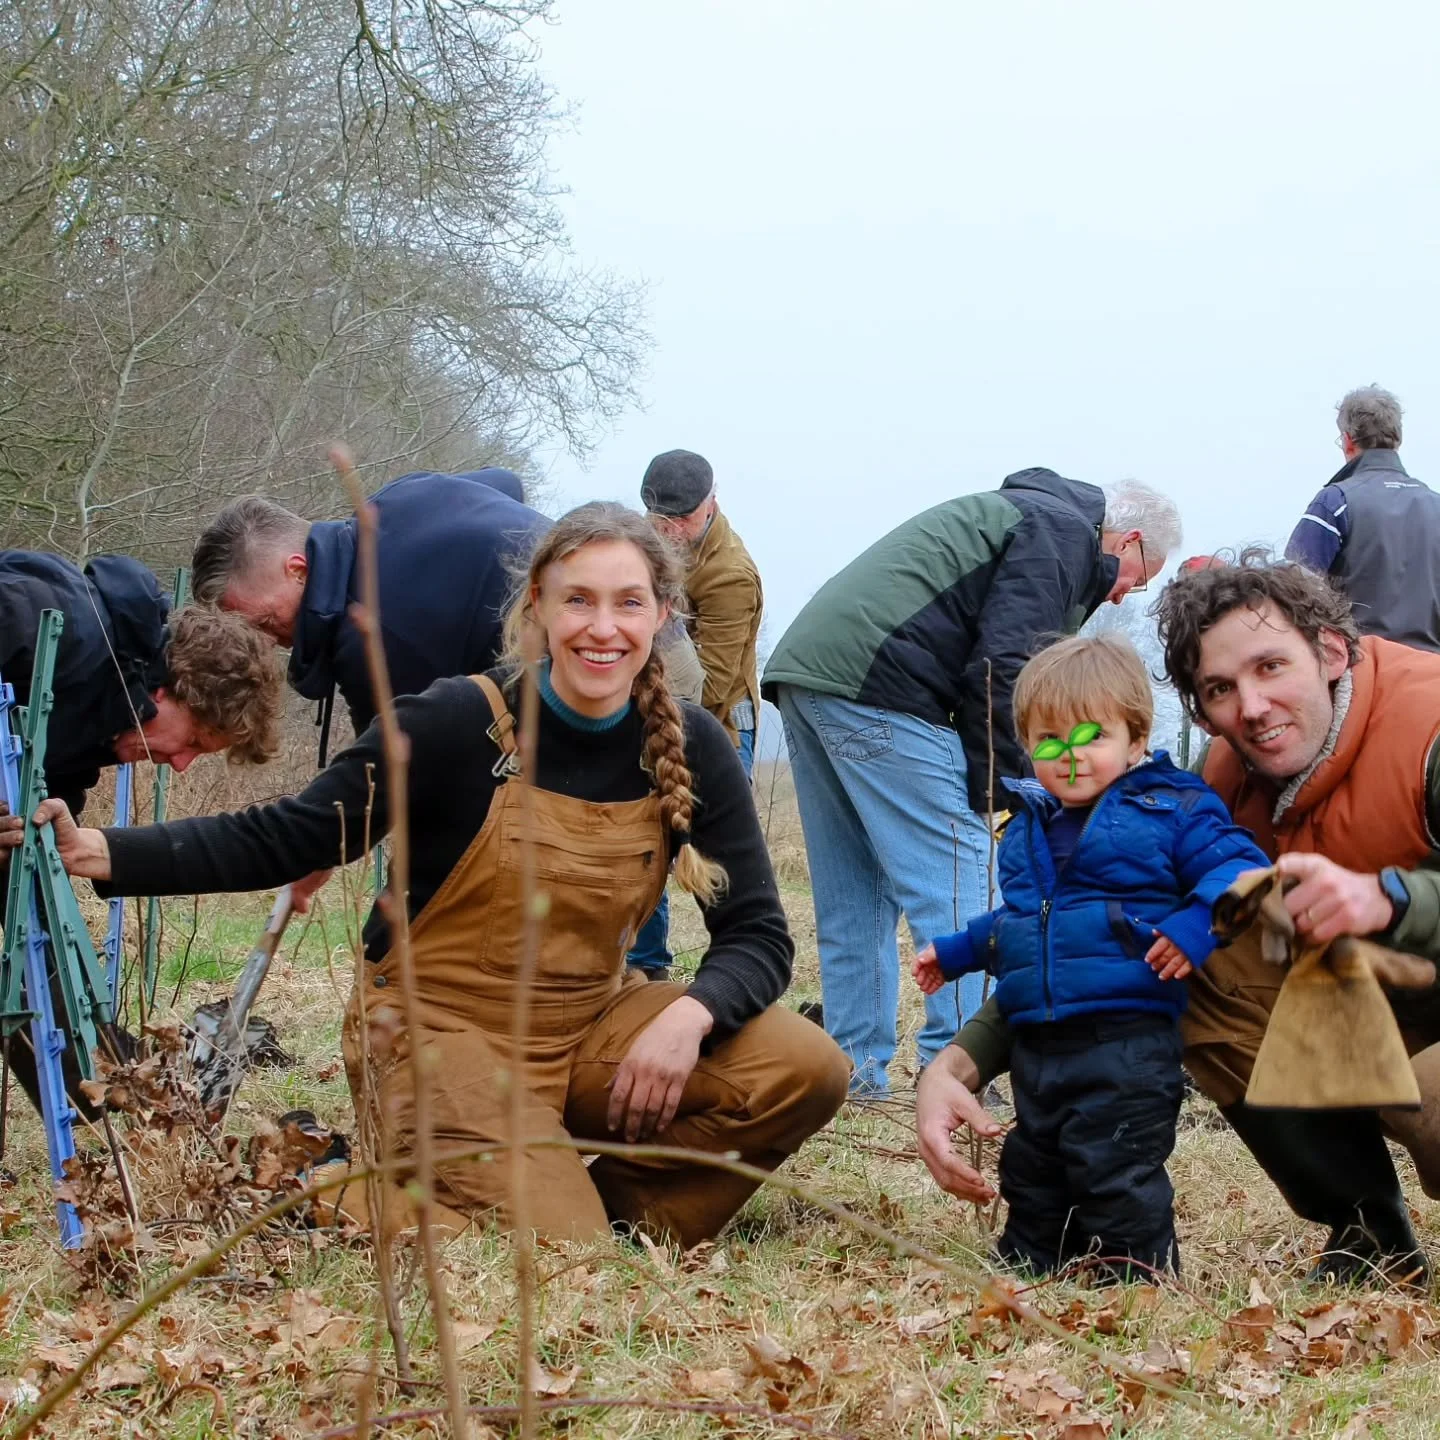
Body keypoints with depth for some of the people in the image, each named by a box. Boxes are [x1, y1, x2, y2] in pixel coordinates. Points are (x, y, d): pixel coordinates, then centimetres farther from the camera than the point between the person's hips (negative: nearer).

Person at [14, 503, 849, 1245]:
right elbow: (284, 838, -12)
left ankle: (611, 1219, 3)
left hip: (586, 1027, 5)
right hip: (439, 1026, -4)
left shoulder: (690, 749, -4)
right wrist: (97, 852, -24)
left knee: (807, 1070, -15)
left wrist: (689, 1016, -27)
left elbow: (758, 932, -4)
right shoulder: (460, 723, -15)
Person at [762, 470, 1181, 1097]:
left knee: (853, 901, 14)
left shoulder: (1018, 513, 30)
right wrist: (1000, 786, -7)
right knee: (959, 882, -6)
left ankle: (857, 1070, 15)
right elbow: (999, 669, -13)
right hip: (872, 684, -10)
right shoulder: (1065, 533, 0)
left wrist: (997, 782, 18)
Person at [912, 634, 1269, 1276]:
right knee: (1033, 1165, 17)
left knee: (1116, 1166, -10)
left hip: (1128, 1037, -7)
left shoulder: (1172, 809, -4)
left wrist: (1199, 920, -26)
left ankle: (1142, 1276, 3)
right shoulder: (1027, 827, 16)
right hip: (1038, 1042, 7)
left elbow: (1239, 867, -11)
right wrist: (955, 952, 32)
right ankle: (1028, 1266, 32)